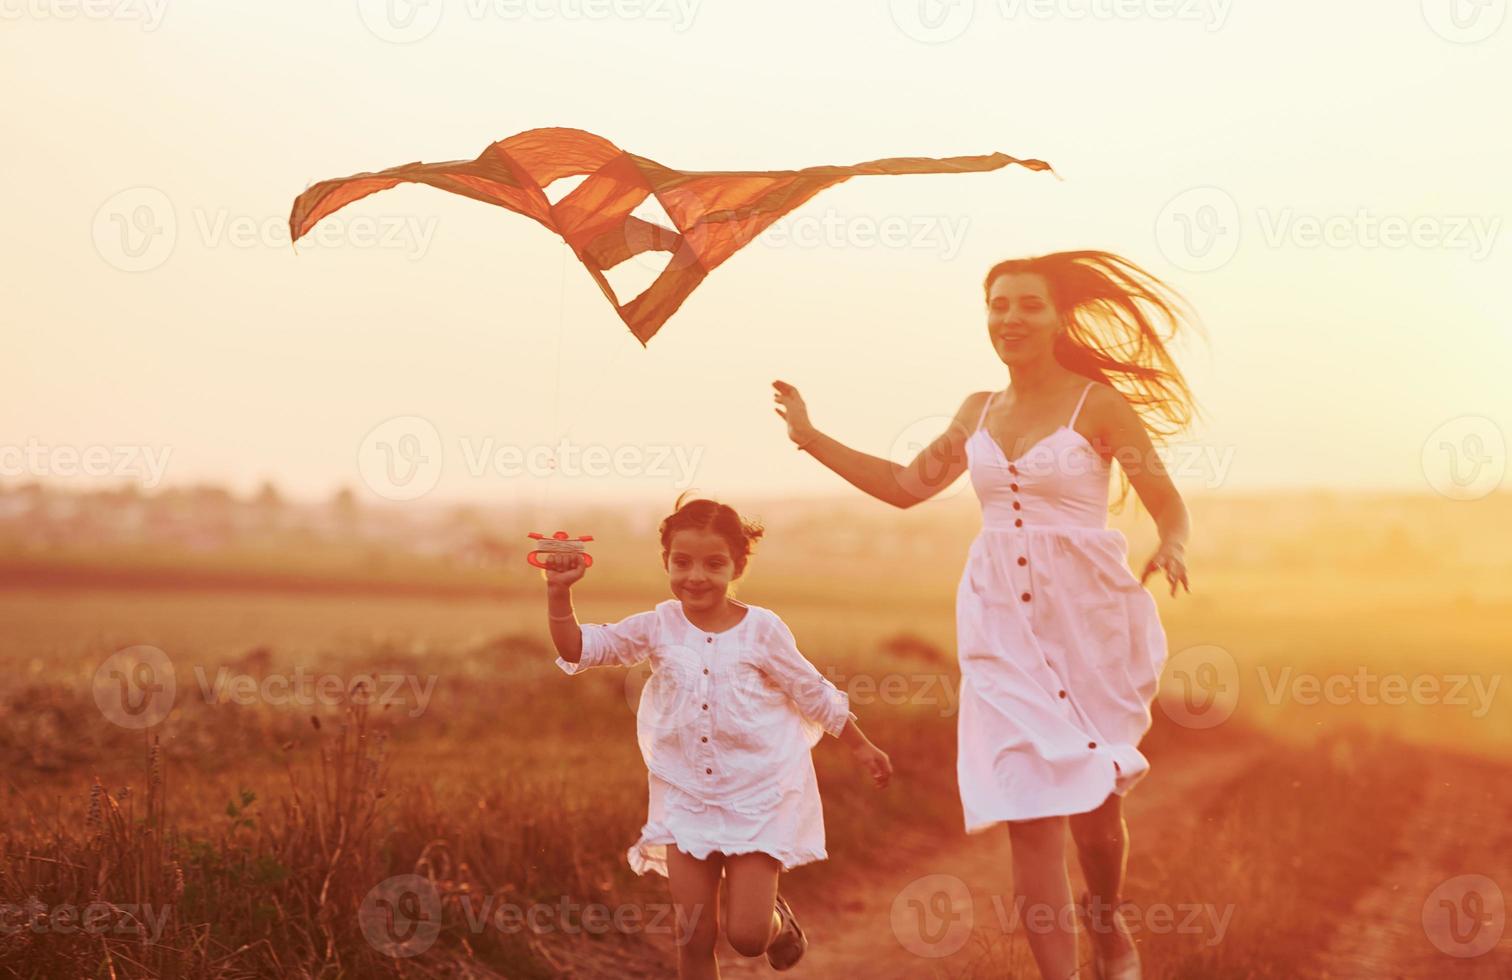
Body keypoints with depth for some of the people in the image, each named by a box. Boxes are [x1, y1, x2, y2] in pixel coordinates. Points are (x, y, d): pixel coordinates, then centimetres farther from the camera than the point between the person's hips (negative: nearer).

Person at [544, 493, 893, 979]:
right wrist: (559, 592, -24)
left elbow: (814, 694, 4)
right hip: (686, 798, 2)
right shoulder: (658, 628, -3)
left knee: (746, 935, -6)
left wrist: (861, 746, 12)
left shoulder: (761, 629, -7)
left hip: (756, 799, -2)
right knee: (693, 938, 1)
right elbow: (579, 647, -8)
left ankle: (776, 919, 30)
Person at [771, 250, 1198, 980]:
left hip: (1087, 618, -3)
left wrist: (1170, 550, -27)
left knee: (1094, 802, 5)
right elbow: (906, 485, 22)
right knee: (1030, 808, -5)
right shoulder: (979, 412, 10)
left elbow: (1170, 508, -4)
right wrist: (810, 438, 19)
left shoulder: (1098, 405, -4)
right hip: (1004, 625, 3)